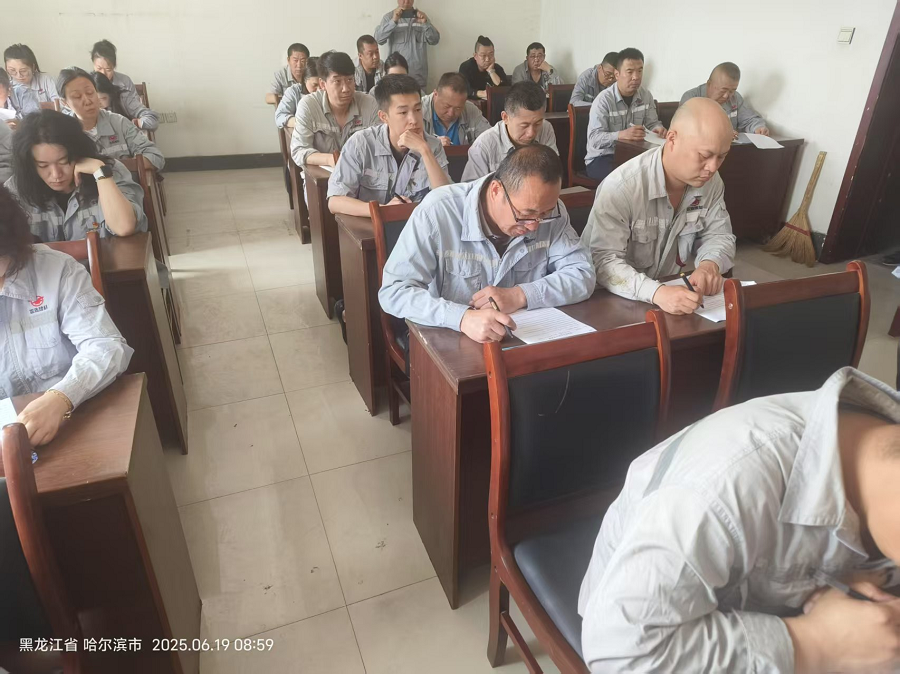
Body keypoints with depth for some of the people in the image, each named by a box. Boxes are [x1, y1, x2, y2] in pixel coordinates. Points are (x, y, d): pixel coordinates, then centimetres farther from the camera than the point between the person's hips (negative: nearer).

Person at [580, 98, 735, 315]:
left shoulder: (711, 181, -3)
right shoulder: (621, 186, -23)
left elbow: (718, 235, 6)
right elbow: (603, 260, -29)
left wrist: (710, 265, -17)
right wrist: (656, 292, -44)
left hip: (672, 289, 5)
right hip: (615, 299, -4)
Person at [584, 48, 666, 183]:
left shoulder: (646, 96, 3)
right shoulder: (603, 100, -16)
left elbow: (652, 123, 12)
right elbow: (594, 139, -25)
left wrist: (658, 128, -14)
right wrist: (621, 134, -43)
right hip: (601, 157, -6)